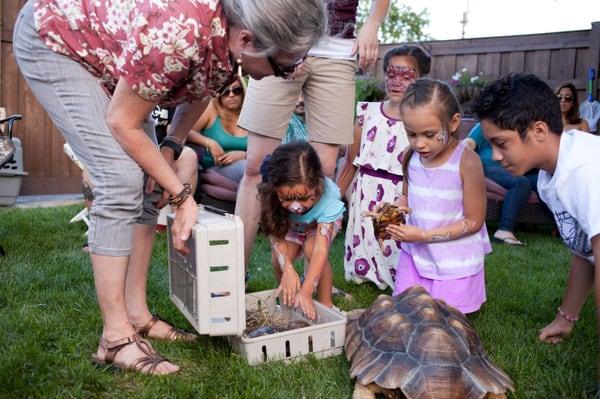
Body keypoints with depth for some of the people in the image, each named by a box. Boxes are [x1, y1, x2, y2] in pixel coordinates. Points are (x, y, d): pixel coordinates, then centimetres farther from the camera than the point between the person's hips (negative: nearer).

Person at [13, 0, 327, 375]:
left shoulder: (230, 38, -17)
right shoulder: (179, 33, -39)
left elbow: (197, 89, 3)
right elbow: (122, 122, -25)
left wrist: (171, 148, -12)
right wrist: (182, 194, -21)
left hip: (106, 50, 8)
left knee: (147, 182, -1)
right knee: (122, 180, -20)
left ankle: (137, 314, 9)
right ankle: (116, 336, -12)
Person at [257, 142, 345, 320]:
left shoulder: (327, 196, -42)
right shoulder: (271, 193, -38)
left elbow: (320, 249, -45)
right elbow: (275, 234, -30)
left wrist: (306, 292, -50)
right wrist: (288, 269, -45)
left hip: (321, 222, -2)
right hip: (289, 225, 2)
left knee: (312, 249, -31)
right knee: (280, 258, -23)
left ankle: (326, 304, -10)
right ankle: (287, 300, 5)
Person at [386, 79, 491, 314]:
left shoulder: (467, 162, -22)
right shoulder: (411, 156, -5)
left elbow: (473, 221, -16)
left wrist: (424, 235, -22)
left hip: (455, 261, -5)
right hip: (414, 253, 5)